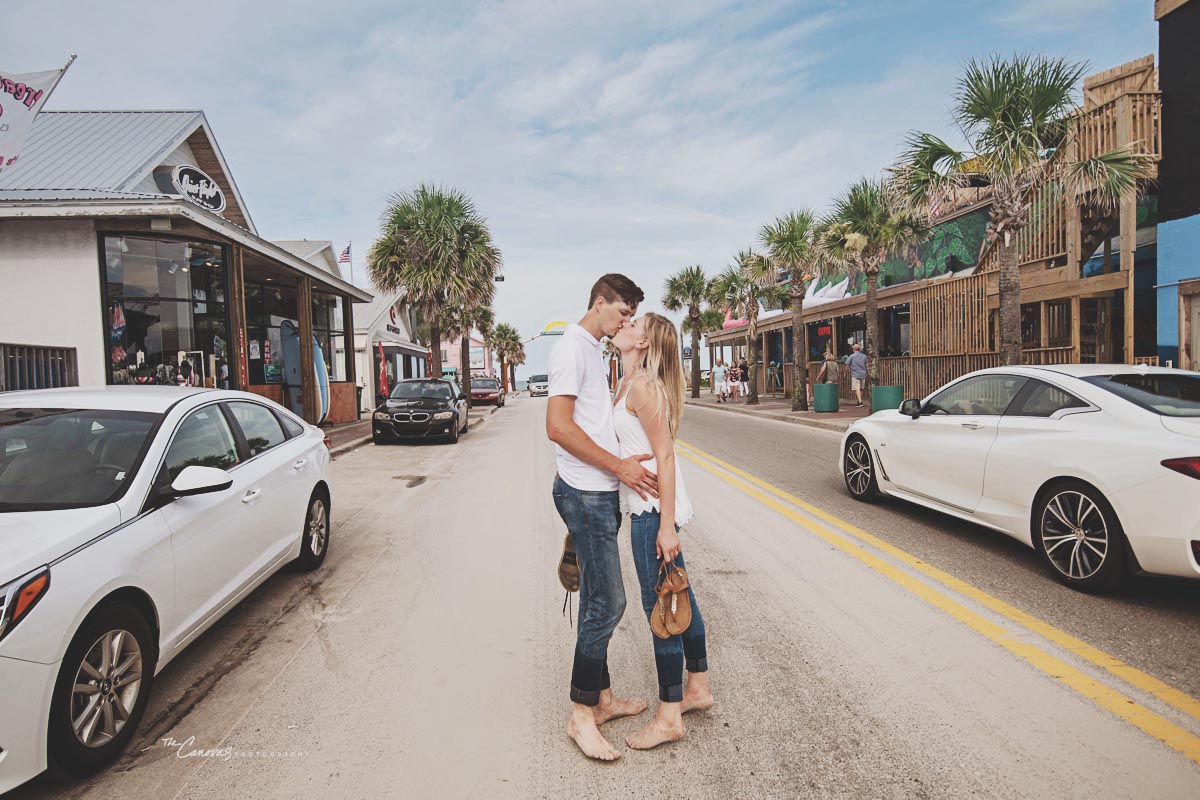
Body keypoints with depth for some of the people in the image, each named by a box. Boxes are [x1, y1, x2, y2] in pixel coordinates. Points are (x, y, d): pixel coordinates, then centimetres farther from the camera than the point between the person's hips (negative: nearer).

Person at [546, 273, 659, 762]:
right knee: (606, 604, -4)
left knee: (599, 602, 16)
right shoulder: (572, 348, -12)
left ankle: (602, 698, 29)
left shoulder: (594, 351, 18)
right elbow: (558, 427, -21)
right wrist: (620, 466, -19)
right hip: (586, 495, -10)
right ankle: (582, 715, 10)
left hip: (600, 492, 10)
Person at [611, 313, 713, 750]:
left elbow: (665, 455, -20)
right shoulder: (627, 383, 13)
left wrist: (666, 525, -21)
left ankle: (669, 718, 13)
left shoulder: (642, 385, -16)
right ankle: (698, 687, 35)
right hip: (648, 504, 10)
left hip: (654, 508, -10)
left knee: (660, 604, 0)